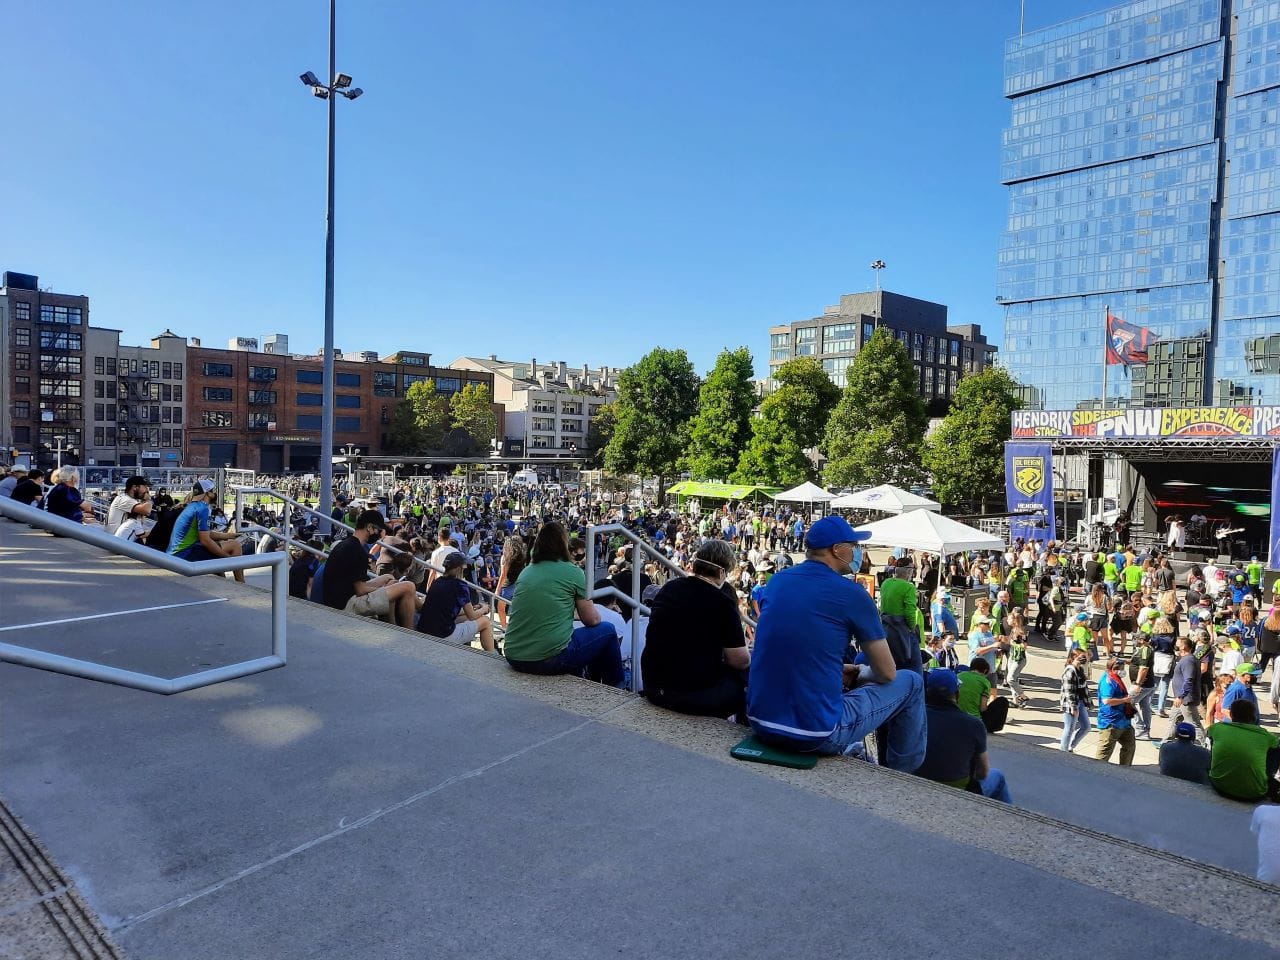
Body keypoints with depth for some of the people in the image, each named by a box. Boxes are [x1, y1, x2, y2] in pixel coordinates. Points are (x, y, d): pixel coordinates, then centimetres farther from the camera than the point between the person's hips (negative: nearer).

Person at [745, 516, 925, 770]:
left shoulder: (777, 580, 6)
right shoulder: (852, 594, -9)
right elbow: (886, 673, 0)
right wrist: (860, 673, 21)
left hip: (760, 721, 6)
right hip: (817, 735, -6)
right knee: (910, 682, 15)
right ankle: (903, 772, 33)